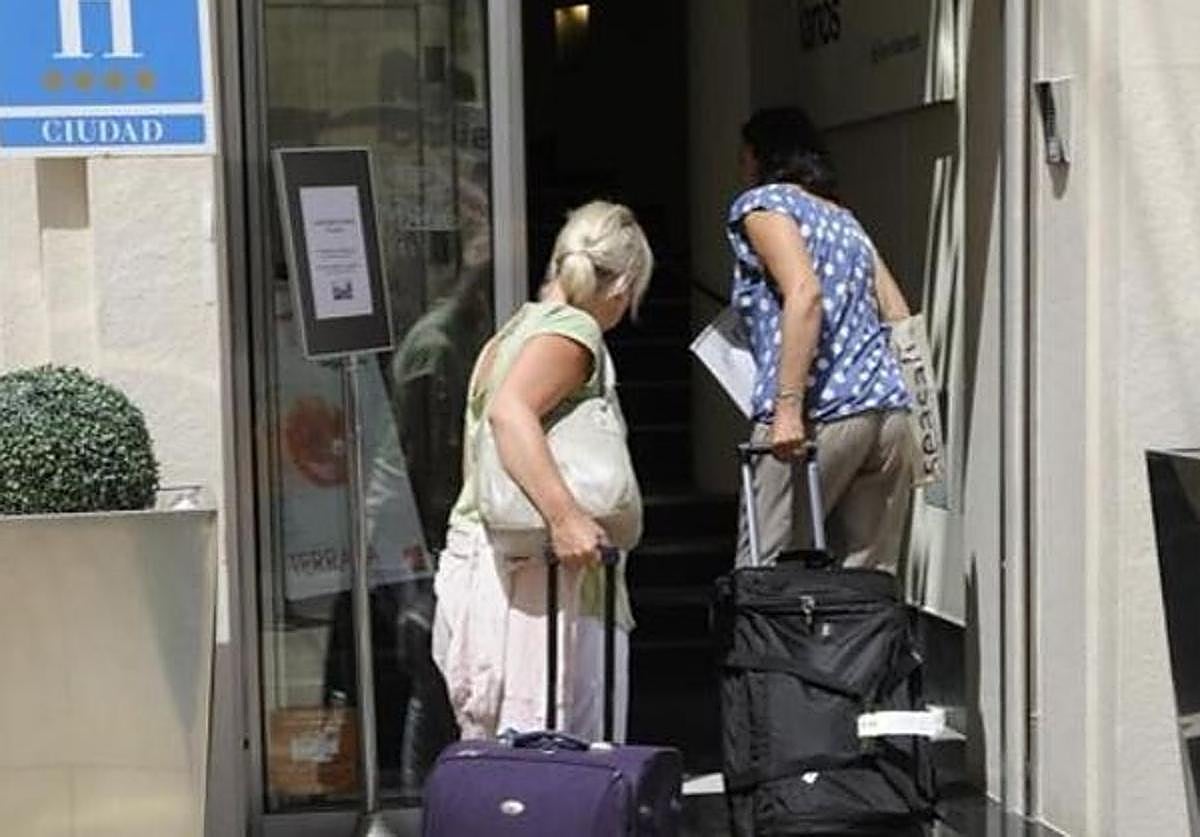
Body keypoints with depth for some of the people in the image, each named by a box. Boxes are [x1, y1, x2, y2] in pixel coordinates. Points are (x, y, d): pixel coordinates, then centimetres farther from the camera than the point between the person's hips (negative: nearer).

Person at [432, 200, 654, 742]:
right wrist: (565, 517, -32)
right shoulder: (574, 329, -8)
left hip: (474, 556, 9)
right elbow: (510, 412, -26)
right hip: (529, 570, -9)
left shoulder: (510, 332, 19)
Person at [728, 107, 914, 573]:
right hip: (890, 412, 7)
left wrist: (788, 408, -19)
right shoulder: (844, 217, 26)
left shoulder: (763, 203, 4)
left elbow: (804, 293, -14)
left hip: (820, 418, -7)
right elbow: (900, 319, 19)